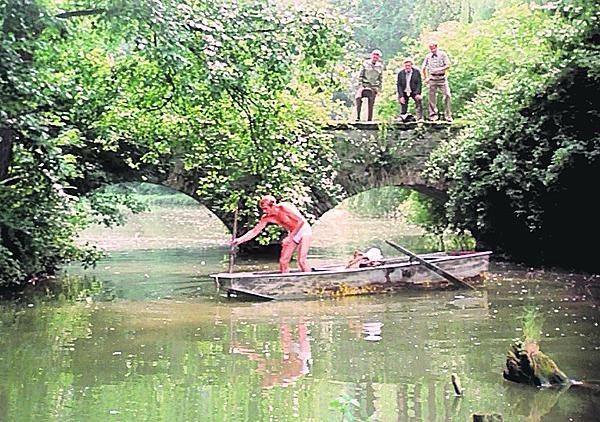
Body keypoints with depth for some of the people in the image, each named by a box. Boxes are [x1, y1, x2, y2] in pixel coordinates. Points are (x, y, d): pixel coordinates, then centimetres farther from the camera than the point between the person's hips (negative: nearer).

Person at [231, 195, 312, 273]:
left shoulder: (284, 207, -26)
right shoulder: (267, 217, -7)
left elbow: (301, 221, -26)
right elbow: (254, 231, 0)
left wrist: (290, 237, -26)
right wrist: (239, 240, -11)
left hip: (303, 229, -7)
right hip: (292, 233, 7)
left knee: (302, 261, -18)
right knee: (283, 261, -2)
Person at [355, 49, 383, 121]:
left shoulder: (380, 66, 7)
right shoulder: (365, 63, 3)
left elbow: (381, 79, 12)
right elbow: (361, 75, 3)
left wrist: (378, 89, 5)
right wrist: (360, 85, -6)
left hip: (373, 88, 2)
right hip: (364, 85, -2)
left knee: (371, 104, 2)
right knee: (358, 98, -23)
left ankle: (369, 119, 7)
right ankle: (358, 116, -19)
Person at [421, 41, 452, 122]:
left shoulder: (442, 54, 0)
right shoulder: (428, 56, 9)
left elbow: (448, 65, -4)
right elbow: (423, 68, 18)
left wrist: (439, 69, -18)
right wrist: (425, 78, 12)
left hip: (442, 78, -2)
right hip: (432, 78, 3)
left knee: (447, 95, -8)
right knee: (431, 96, 0)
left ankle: (448, 115, -2)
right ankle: (433, 115, 8)